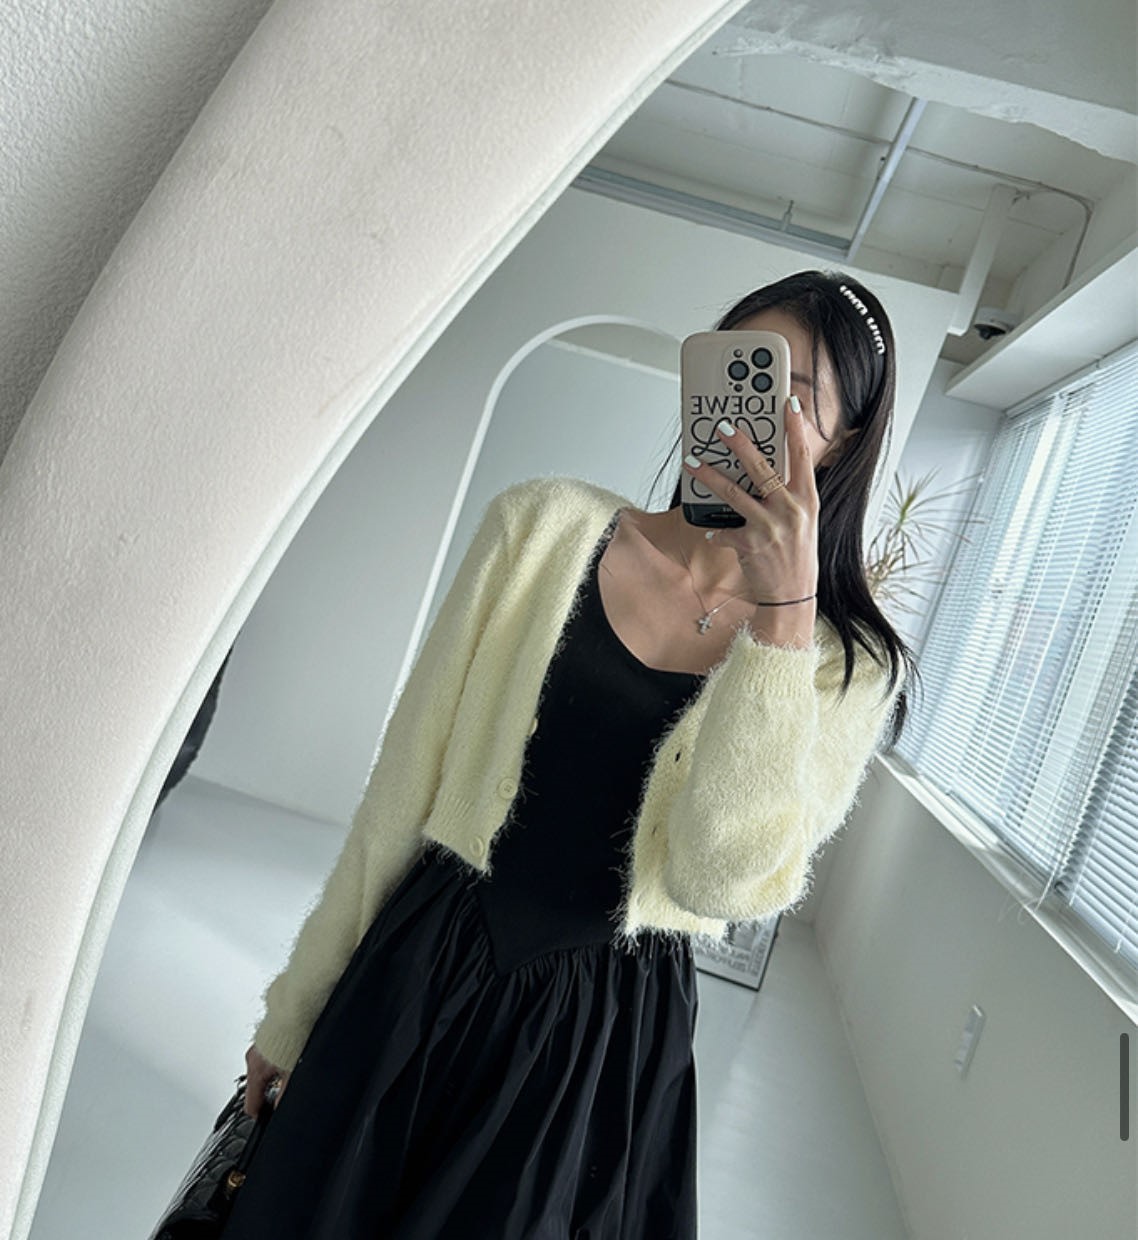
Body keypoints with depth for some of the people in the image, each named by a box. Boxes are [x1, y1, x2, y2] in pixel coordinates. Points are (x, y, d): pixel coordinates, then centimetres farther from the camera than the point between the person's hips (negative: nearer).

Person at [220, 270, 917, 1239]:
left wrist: (782, 609, -26)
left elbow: (727, 879, -20)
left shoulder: (847, 667, -5)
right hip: (417, 982, 1)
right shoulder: (550, 527, -6)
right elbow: (404, 789, -3)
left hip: (607, 1043, 0)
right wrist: (299, 1011, 3)